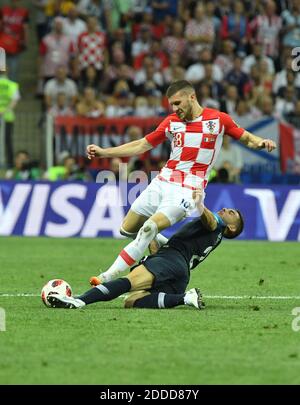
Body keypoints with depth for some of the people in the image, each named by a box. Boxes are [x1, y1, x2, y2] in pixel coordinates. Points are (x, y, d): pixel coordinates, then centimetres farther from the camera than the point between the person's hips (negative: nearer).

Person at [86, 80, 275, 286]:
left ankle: (109, 276, -16)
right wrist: (103, 152, 7)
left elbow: (246, 138, 11)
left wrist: (261, 143, -13)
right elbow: (141, 146, 14)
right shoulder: (172, 122, 10)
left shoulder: (218, 119, 0)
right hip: (162, 181, 6)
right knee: (127, 229, 5)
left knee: (150, 228, -21)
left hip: (189, 188, -6)